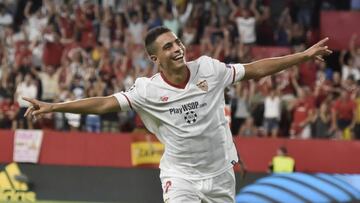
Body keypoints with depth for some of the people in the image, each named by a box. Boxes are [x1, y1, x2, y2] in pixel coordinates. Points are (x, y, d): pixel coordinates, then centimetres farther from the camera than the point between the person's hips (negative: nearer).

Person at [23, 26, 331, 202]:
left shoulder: (209, 69, -6)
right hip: (181, 175, -2)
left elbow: (255, 69, 1)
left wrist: (304, 55, 0)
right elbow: (104, 103, -13)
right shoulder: (148, 89, -11)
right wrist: (53, 107, -20)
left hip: (220, 173, 3)